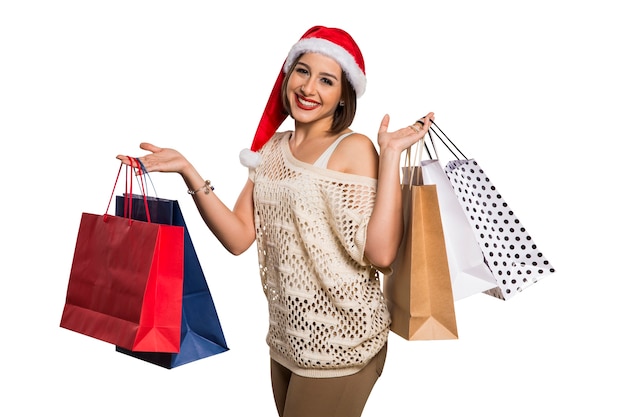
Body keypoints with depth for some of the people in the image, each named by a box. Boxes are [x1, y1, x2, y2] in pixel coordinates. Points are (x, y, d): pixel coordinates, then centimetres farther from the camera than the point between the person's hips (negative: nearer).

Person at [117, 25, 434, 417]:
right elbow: (239, 238, -3)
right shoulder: (272, 147, 6)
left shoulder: (354, 148, -12)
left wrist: (390, 154, -23)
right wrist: (187, 170, -9)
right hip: (286, 336, 6)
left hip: (340, 341, -6)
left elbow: (381, 253, -23)